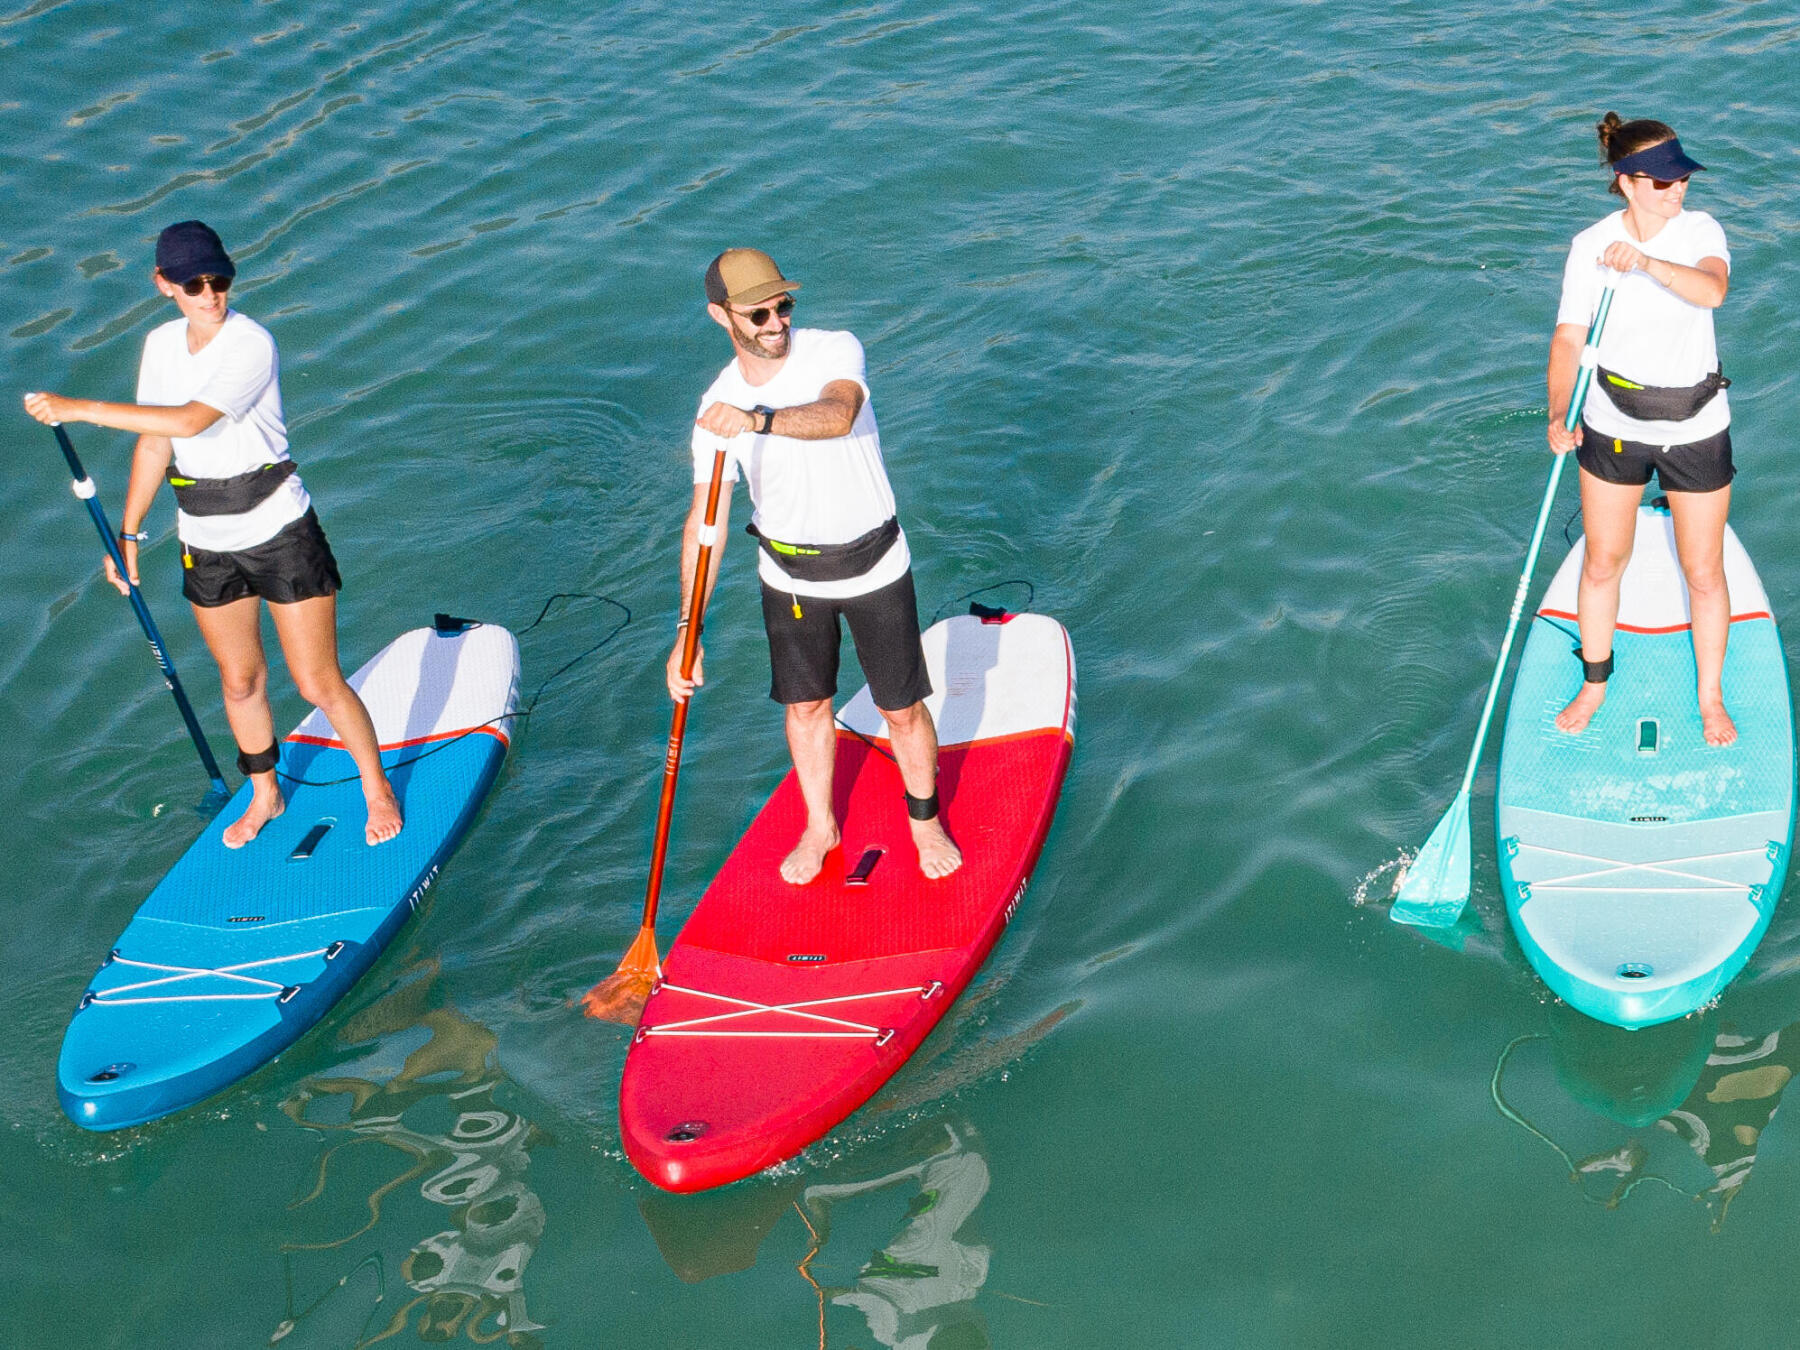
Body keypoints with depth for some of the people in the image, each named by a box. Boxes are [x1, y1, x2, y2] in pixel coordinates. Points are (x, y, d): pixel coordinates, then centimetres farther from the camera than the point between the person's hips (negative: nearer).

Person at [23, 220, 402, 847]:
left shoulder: (252, 344, -21)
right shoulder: (161, 344, 1)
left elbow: (187, 421, -33)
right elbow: (155, 443, 10)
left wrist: (78, 408, -30)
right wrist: (127, 534, 12)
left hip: (279, 533, -6)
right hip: (206, 546, 6)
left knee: (320, 685, 1)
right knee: (240, 681, 18)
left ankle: (377, 785, 24)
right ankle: (264, 795, 39)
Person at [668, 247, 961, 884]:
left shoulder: (836, 350, -18)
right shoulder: (718, 409, -11)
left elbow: (838, 415, -42)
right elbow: (704, 522, -13)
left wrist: (760, 420, -61)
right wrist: (687, 629, -21)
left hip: (874, 566, -2)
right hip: (790, 577, 2)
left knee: (901, 709, 8)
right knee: (806, 707, 16)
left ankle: (925, 819, 34)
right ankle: (820, 827, 39)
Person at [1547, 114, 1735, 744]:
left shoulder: (1701, 231, -10)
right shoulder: (1590, 246, -9)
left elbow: (1712, 290, -31)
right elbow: (1569, 337, -8)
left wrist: (1648, 263, -47)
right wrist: (1559, 415, -20)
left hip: (1696, 431, 0)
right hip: (1612, 429, 1)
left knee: (1704, 573, 8)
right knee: (1603, 562, 14)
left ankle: (1710, 699, 28)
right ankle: (1594, 685, 35)